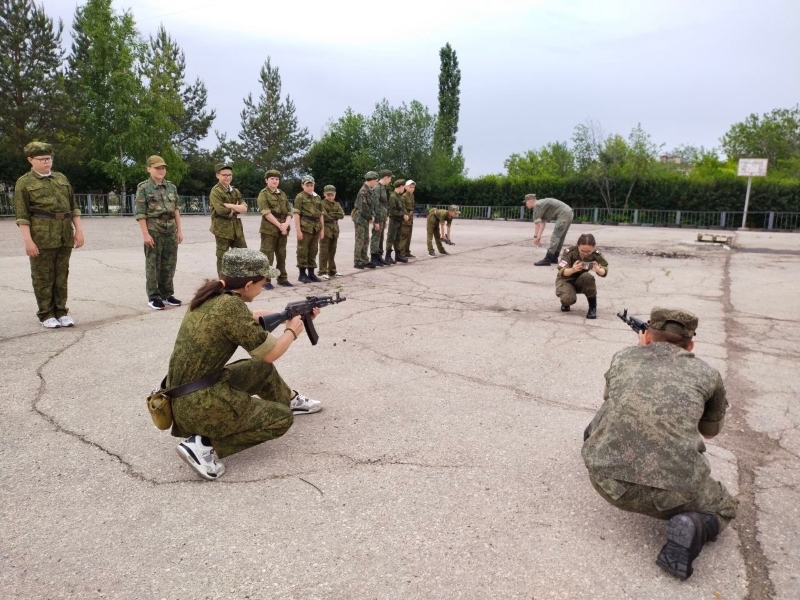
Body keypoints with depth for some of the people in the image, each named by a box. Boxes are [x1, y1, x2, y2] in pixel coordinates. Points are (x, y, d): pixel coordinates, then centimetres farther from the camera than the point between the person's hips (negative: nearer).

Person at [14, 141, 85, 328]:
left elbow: (73, 207, 15)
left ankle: (61, 312, 17)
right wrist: (28, 240, -13)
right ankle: (46, 315, 11)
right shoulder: (24, 182, 1)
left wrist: (78, 230, 7)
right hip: (41, 237, -4)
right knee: (43, 277, 3)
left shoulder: (62, 178, 14)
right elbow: (22, 215, -5)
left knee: (62, 276, 9)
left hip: (65, 236, 4)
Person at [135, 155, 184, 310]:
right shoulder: (143, 188, -4)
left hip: (171, 229, 5)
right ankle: (153, 297, 7)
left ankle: (167, 294, 19)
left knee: (169, 263, 9)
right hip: (153, 228, -5)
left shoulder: (171, 186, 11)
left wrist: (179, 230, 8)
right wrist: (145, 233, -15)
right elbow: (140, 213, -8)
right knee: (153, 264, 0)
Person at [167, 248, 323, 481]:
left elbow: (247, 319, 21)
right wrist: (292, 331, 6)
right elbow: (270, 353, -14)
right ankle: (205, 444, -4)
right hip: (199, 402, -9)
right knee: (282, 418, 6)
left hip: (186, 394, 9)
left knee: (262, 369, 22)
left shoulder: (211, 291, 2)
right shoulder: (229, 305, -24)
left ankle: (291, 400, 46)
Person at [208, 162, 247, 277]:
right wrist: (236, 209, -6)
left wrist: (231, 206, -15)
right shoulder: (215, 191, -8)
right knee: (222, 258, 2)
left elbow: (244, 209, 1)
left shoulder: (235, 191, 14)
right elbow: (221, 210, -21)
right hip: (222, 228, -7)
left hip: (237, 228, 7)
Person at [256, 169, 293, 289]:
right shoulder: (263, 194, -3)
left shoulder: (282, 194, 15)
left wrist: (286, 224, -7)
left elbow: (289, 211, 12)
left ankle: (282, 278, 19)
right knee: (267, 256, -4)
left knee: (282, 255, 11)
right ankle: (265, 280, 1)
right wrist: (280, 226, -17)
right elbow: (266, 213, -14)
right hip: (269, 229, -6)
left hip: (283, 229, 6)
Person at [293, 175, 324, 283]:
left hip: (316, 228, 6)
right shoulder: (300, 197, -2)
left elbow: (320, 215, 17)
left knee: (313, 251, 9)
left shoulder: (317, 198, 15)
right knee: (303, 251, -2)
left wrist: (322, 229, 11)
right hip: (305, 227, -6)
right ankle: (302, 274, 4)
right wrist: (298, 230, -15)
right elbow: (296, 214, -9)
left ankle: (311, 273, 16)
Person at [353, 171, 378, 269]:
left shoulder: (369, 190, 13)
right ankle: (357, 262, 1)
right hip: (360, 218, -9)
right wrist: (370, 217, -10)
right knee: (360, 241, -5)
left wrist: (372, 216, 2)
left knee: (366, 241, 12)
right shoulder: (363, 191, -18)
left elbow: (371, 205, 17)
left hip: (366, 219, 9)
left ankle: (364, 260, 19)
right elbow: (363, 207, -22)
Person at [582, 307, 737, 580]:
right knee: (723, 509, 28)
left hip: (607, 480, 4)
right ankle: (690, 526, 2)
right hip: (672, 492, -3)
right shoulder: (707, 373, 13)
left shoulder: (623, 357, 14)